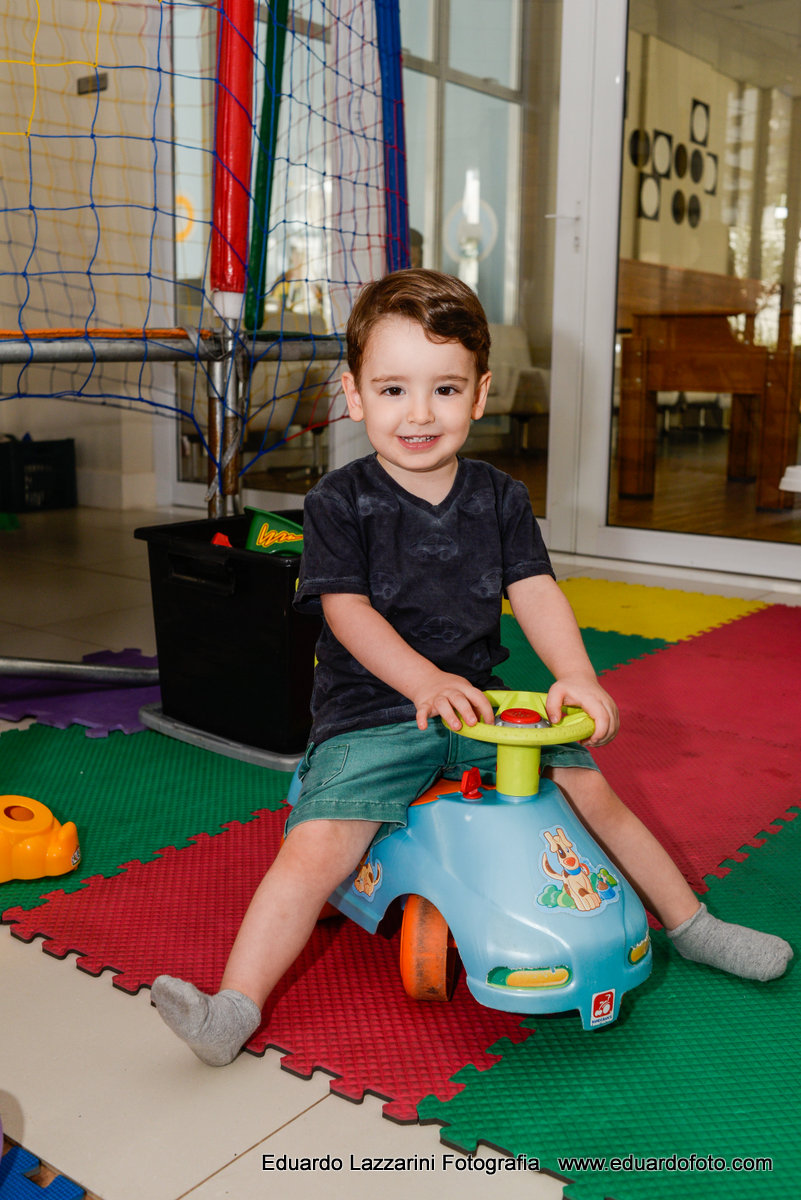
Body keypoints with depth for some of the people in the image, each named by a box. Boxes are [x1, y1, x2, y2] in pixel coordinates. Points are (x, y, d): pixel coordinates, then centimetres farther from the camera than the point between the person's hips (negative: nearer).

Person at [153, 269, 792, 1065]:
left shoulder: (499, 498, 5)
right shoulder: (340, 502, -6)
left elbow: (535, 590, -1)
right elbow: (348, 609, -15)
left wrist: (576, 674, -20)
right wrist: (426, 680, -31)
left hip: (477, 699, 4)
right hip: (368, 712, -3)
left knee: (589, 785, 2)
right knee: (314, 850, -22)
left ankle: (690, 924, 23)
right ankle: (234, 1008, -14)